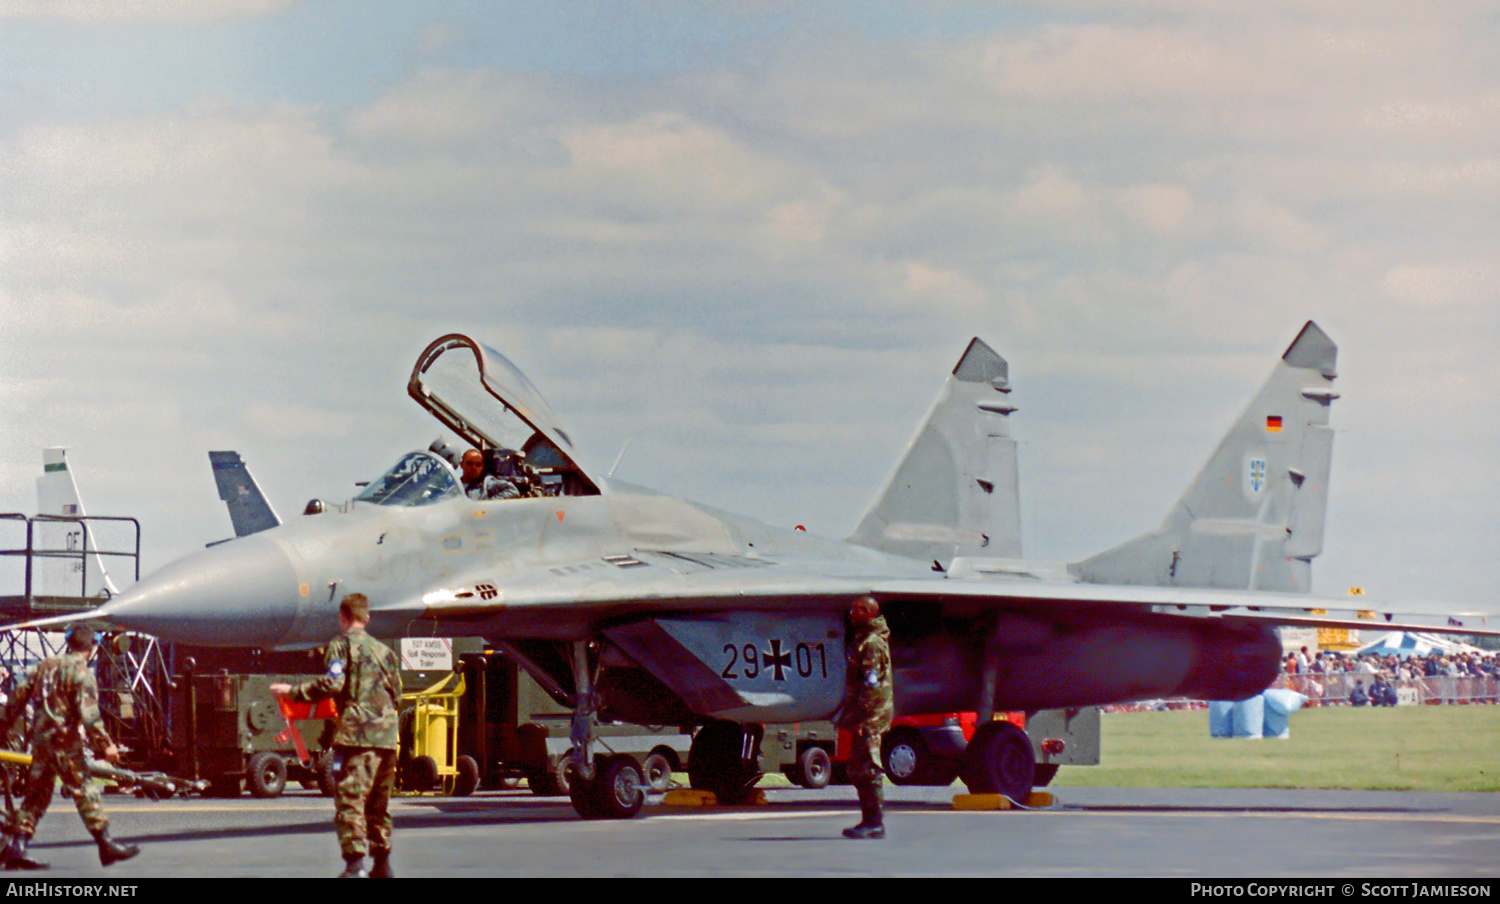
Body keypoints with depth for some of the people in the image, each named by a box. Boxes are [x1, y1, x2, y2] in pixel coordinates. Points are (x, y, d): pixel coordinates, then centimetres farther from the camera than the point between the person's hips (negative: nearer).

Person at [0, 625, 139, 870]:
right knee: (85, 792, 0)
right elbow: (88, 714, -18)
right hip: (66, 742, -7)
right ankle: (106, 845, 3)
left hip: (40, 739, 7)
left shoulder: (45, 666, 13)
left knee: (36, 794, 10)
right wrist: (105, 744, -14)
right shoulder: (82, 673, -9)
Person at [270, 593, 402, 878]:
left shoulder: (341, 644, 1)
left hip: (356, 730, -6)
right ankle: (382, 863, 18)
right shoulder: (384, 650, 19)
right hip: (387, 732, 6)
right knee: (378, 801, 15)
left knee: (350, 799, -9)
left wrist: (293, 691, -4)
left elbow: (333, 683, -12)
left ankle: (355, 863, -19)